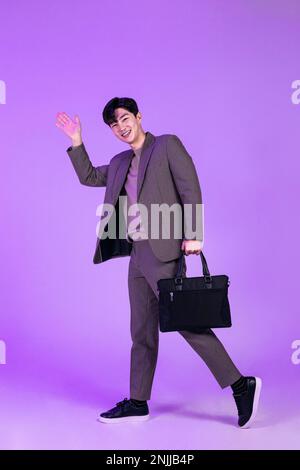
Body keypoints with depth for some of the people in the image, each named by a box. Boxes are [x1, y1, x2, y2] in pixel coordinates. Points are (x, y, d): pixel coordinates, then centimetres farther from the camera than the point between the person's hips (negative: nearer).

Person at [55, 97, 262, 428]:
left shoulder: (167, 144, 1)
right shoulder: (120, 162, 20)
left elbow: (190, 189, -8)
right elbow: (88, 177, 30)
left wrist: (194, 234, -17)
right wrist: (76, 141, 20)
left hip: (163, 249, -7)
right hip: (138, 252, 7)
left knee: (185, 321, -11)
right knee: (142, 331, 10)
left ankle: (241, 385, -3)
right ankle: (137, 403, 18)